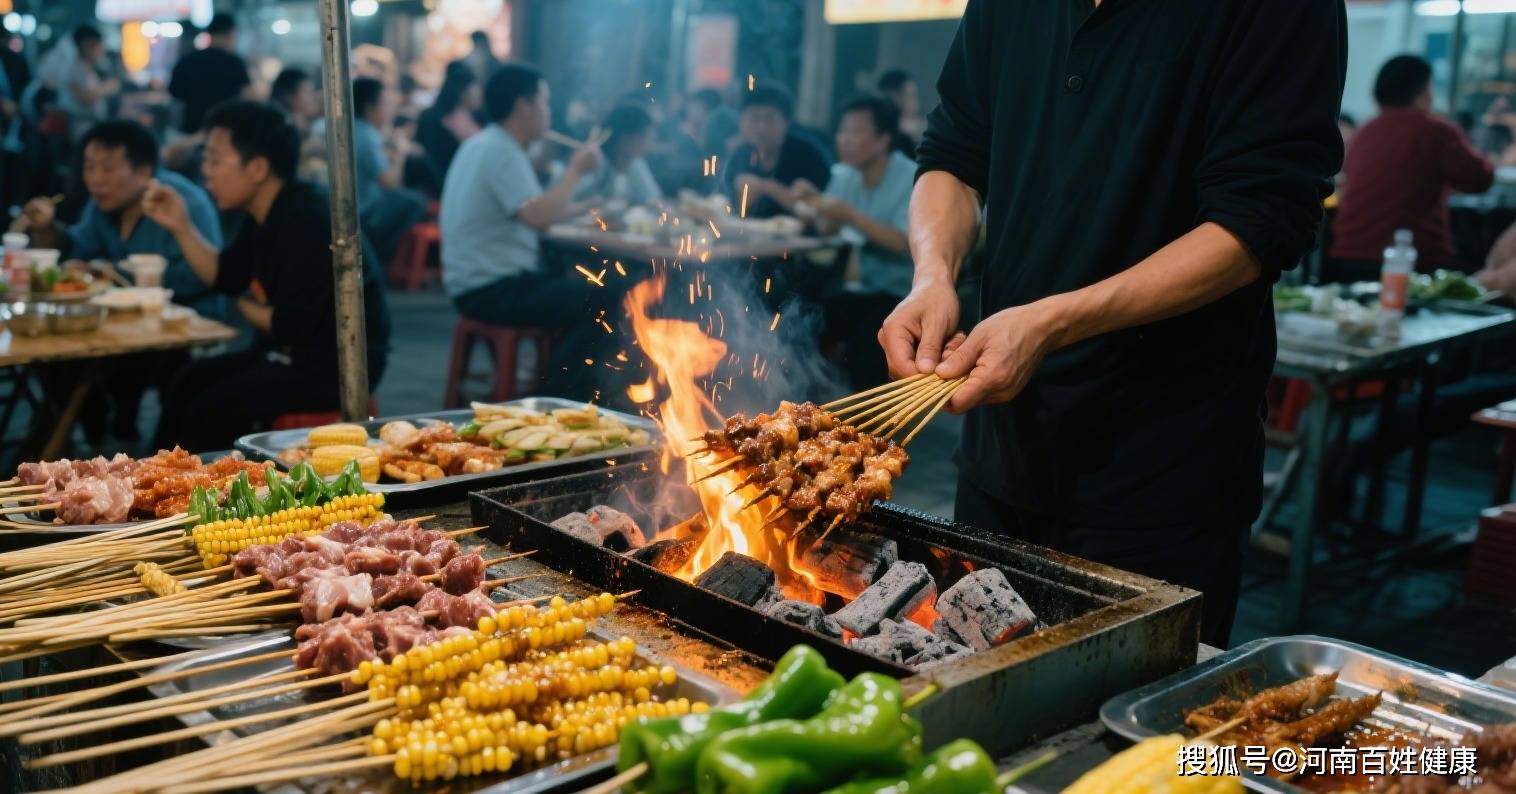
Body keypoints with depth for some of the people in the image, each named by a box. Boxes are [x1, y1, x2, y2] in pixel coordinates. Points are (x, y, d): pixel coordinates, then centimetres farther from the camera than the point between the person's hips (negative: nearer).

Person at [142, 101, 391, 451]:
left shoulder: (307, 222, -24)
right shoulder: (264, 217, 7)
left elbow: (292, 326, -26)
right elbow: (226, 278, 21)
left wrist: (249, 310, -5)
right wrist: (181, 227, 8)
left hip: (338, 365, -11)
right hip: (294, 354, 11)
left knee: (214, 408, -18)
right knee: (186, 386, 12)